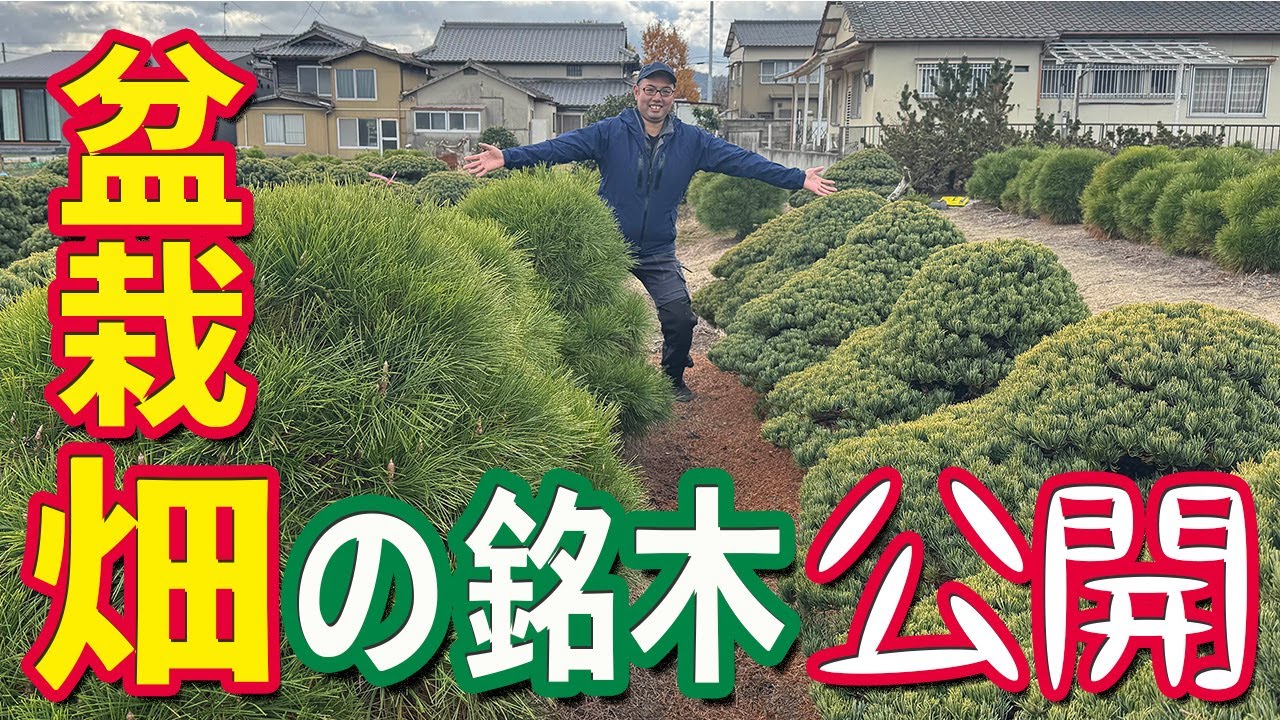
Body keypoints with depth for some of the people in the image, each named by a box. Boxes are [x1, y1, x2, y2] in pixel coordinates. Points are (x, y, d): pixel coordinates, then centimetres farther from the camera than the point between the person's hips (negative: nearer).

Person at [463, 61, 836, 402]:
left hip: (659, 254, 2)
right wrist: (509, 157, -27)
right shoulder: (609, 132, -5)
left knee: (680, 318, -3)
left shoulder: (692, 141, 3)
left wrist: (797, 179, -5)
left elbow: (741, 160, 0)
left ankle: (674, 380, 23)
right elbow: (562, 147, -14)